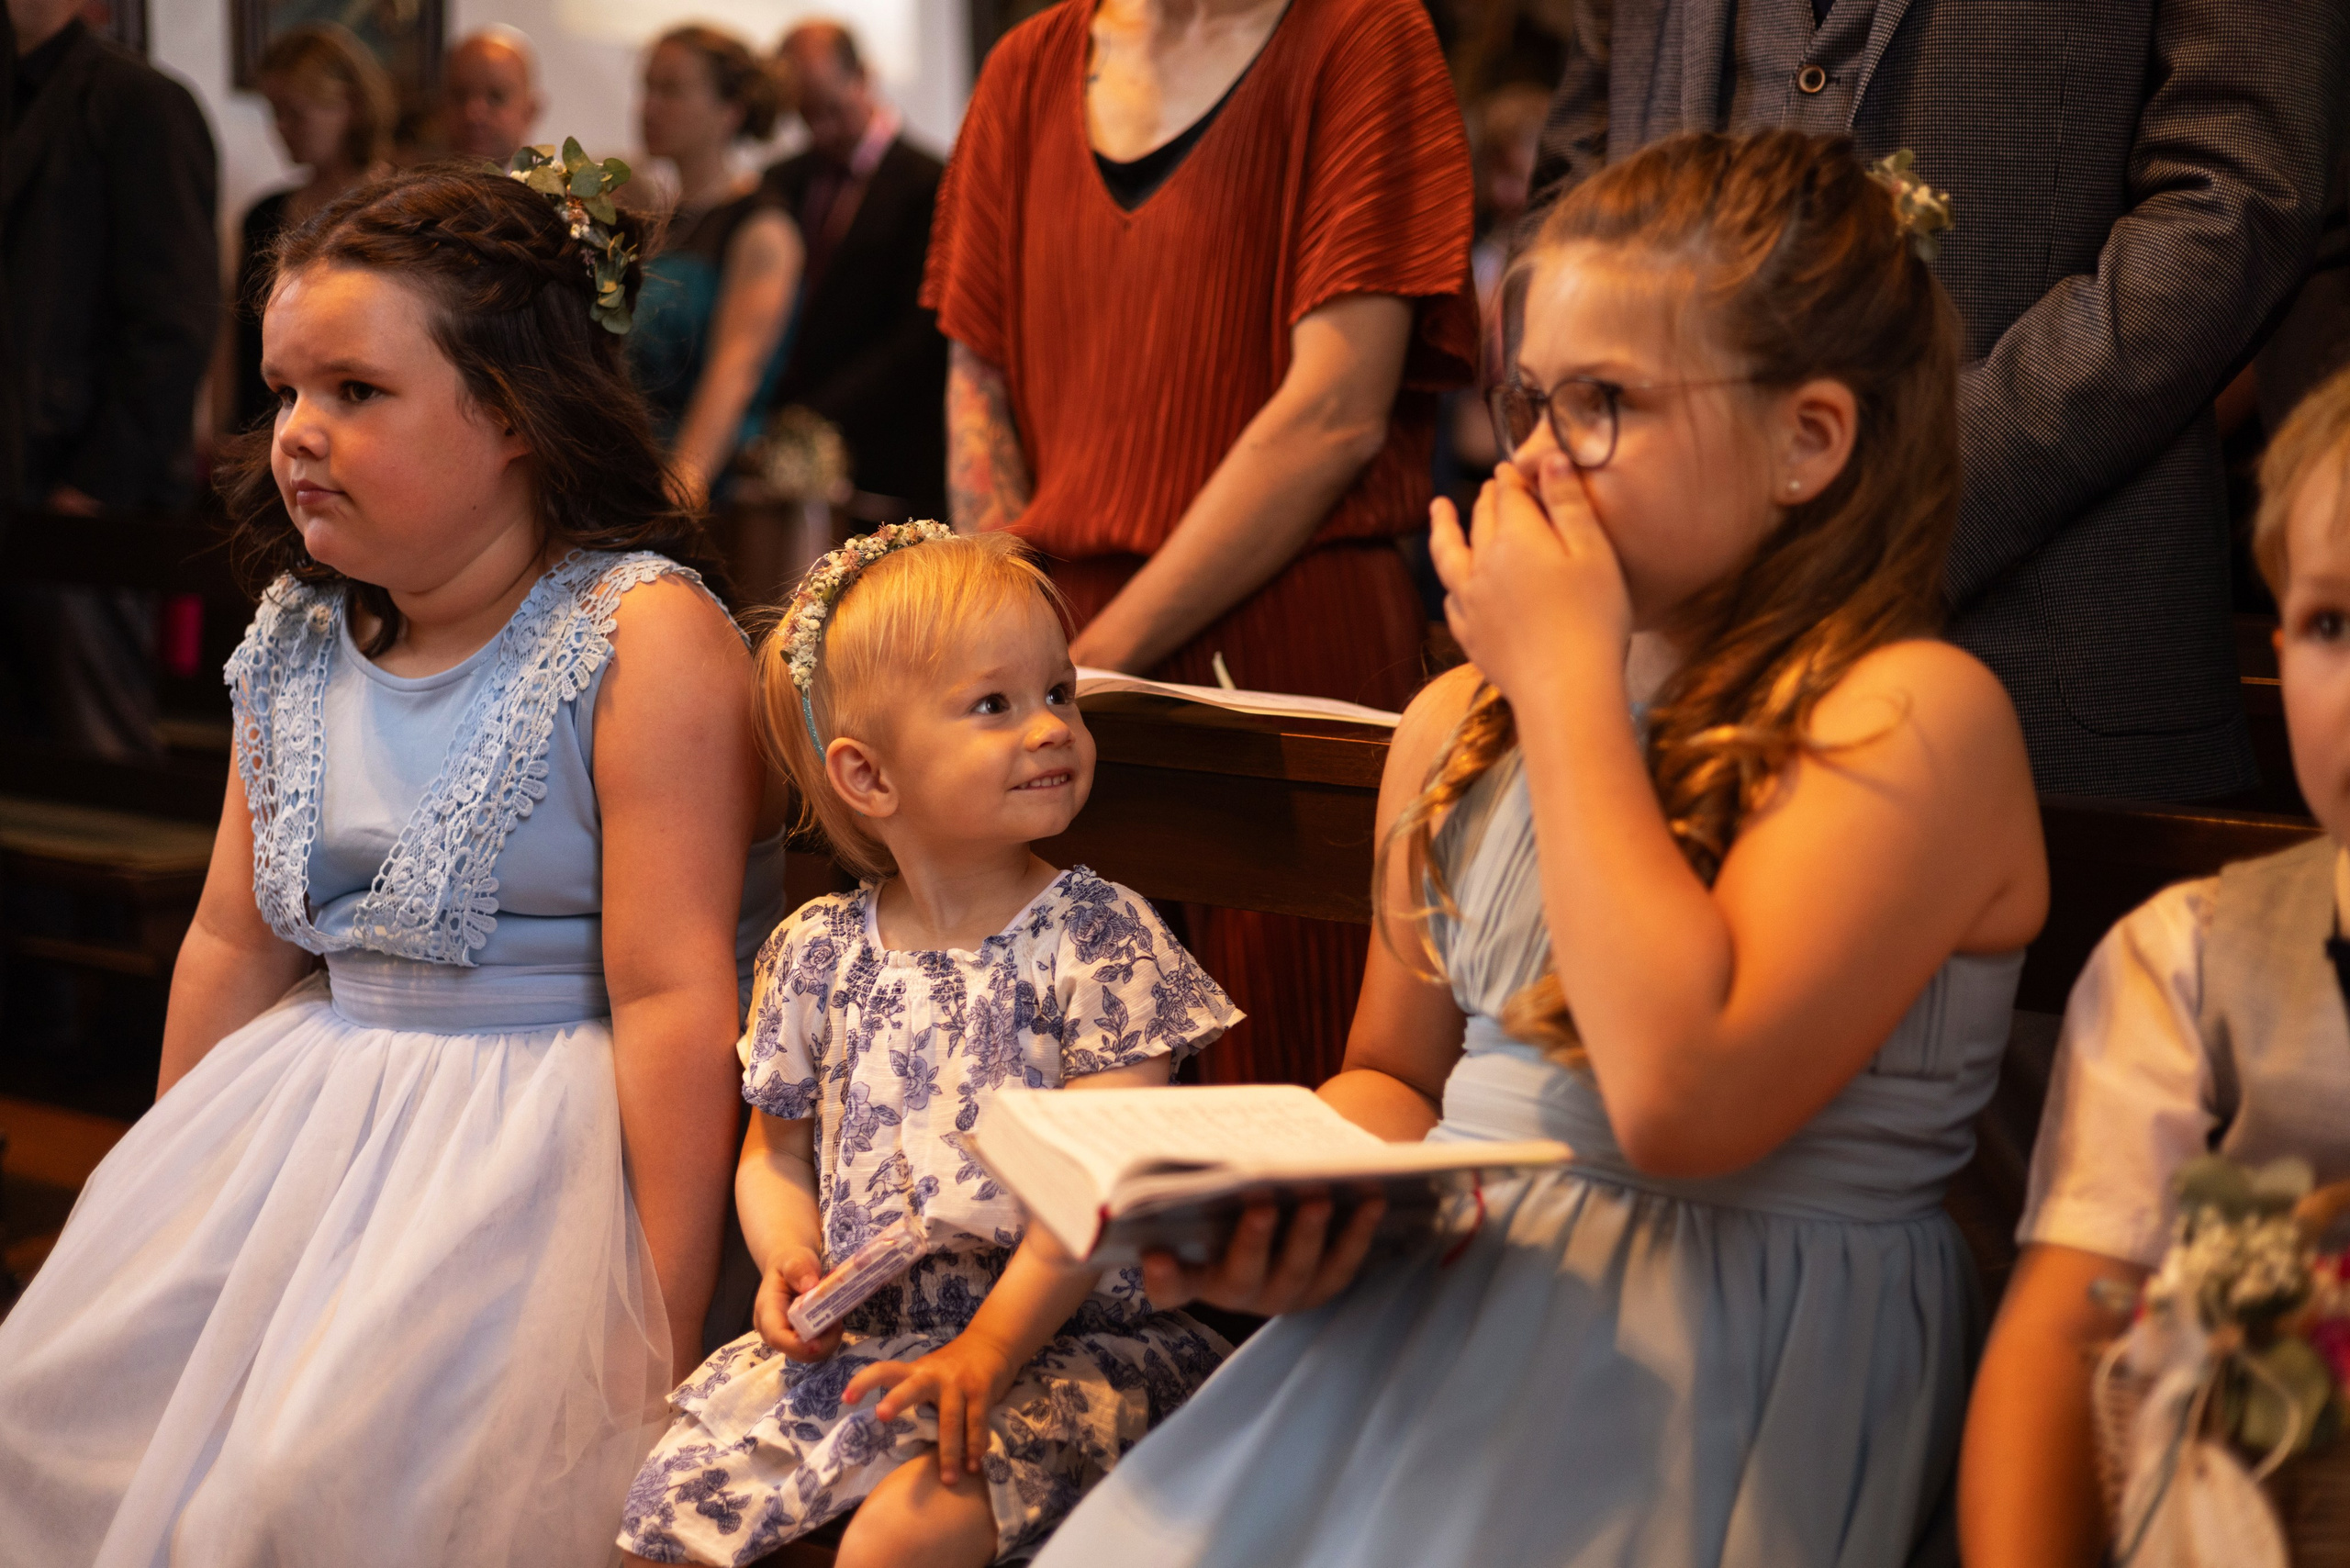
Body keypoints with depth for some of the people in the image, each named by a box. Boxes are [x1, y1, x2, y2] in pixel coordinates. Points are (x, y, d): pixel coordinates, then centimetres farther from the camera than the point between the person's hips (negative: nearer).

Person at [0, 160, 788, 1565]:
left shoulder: (646, 641, -15)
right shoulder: (294, 646, 9)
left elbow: (674, 995, -19)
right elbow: (235, 944, 16)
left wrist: (664, 1330, -21)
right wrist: (169, 1193, 17)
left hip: (543, 1127, -7)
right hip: (316, 1112, 7)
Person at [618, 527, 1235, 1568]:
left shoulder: (1097, 937, -7)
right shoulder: (817, 953, 5)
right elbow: (778, 1149, 18)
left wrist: (990, 1348, -22)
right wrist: (788, 1264, -4)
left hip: (1052, 1339, -5)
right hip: (851, 1339, 5)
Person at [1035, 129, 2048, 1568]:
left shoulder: (1917, 716, -10)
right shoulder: (1459, 727, 13)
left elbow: (1682, 1097, -22)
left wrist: (1570, 679, -13)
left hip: (1731, 1372, -6)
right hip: (1443, 1314, 6)